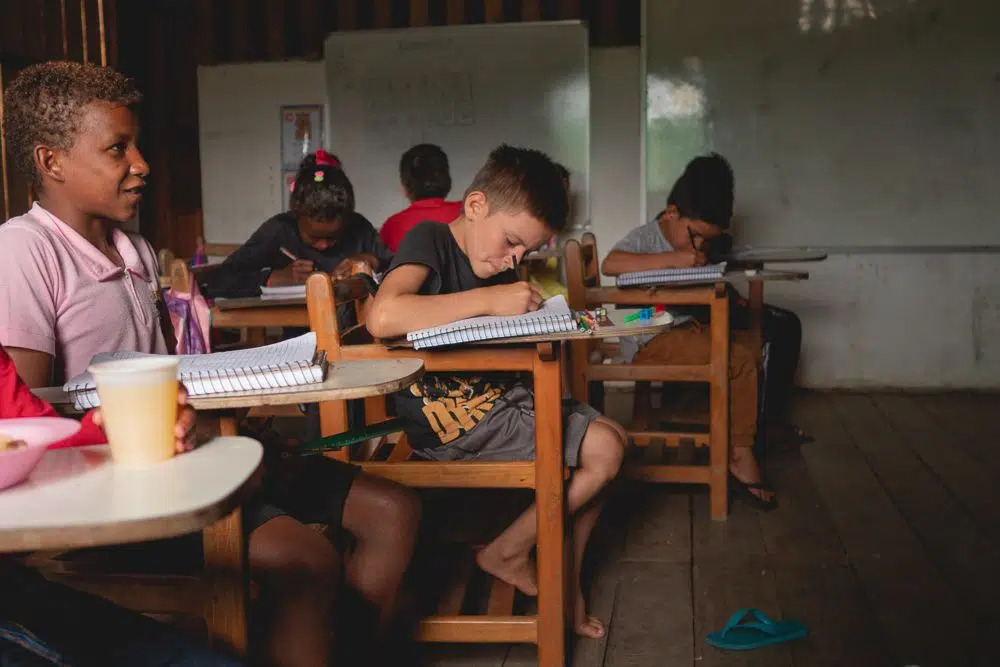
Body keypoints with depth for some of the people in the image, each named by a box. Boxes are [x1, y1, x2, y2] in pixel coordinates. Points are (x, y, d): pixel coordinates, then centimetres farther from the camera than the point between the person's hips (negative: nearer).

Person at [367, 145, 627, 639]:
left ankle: (564, 580, 13)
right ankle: (508, 552, 8)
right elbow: (382, 318, -32)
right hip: (448, 422, -8)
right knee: (602, 453, -12)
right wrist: (489, 299, -26)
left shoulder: (499, 266, 12)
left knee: (605, 445, -2)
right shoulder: (430, 241, -12)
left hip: (498, 399, 8)